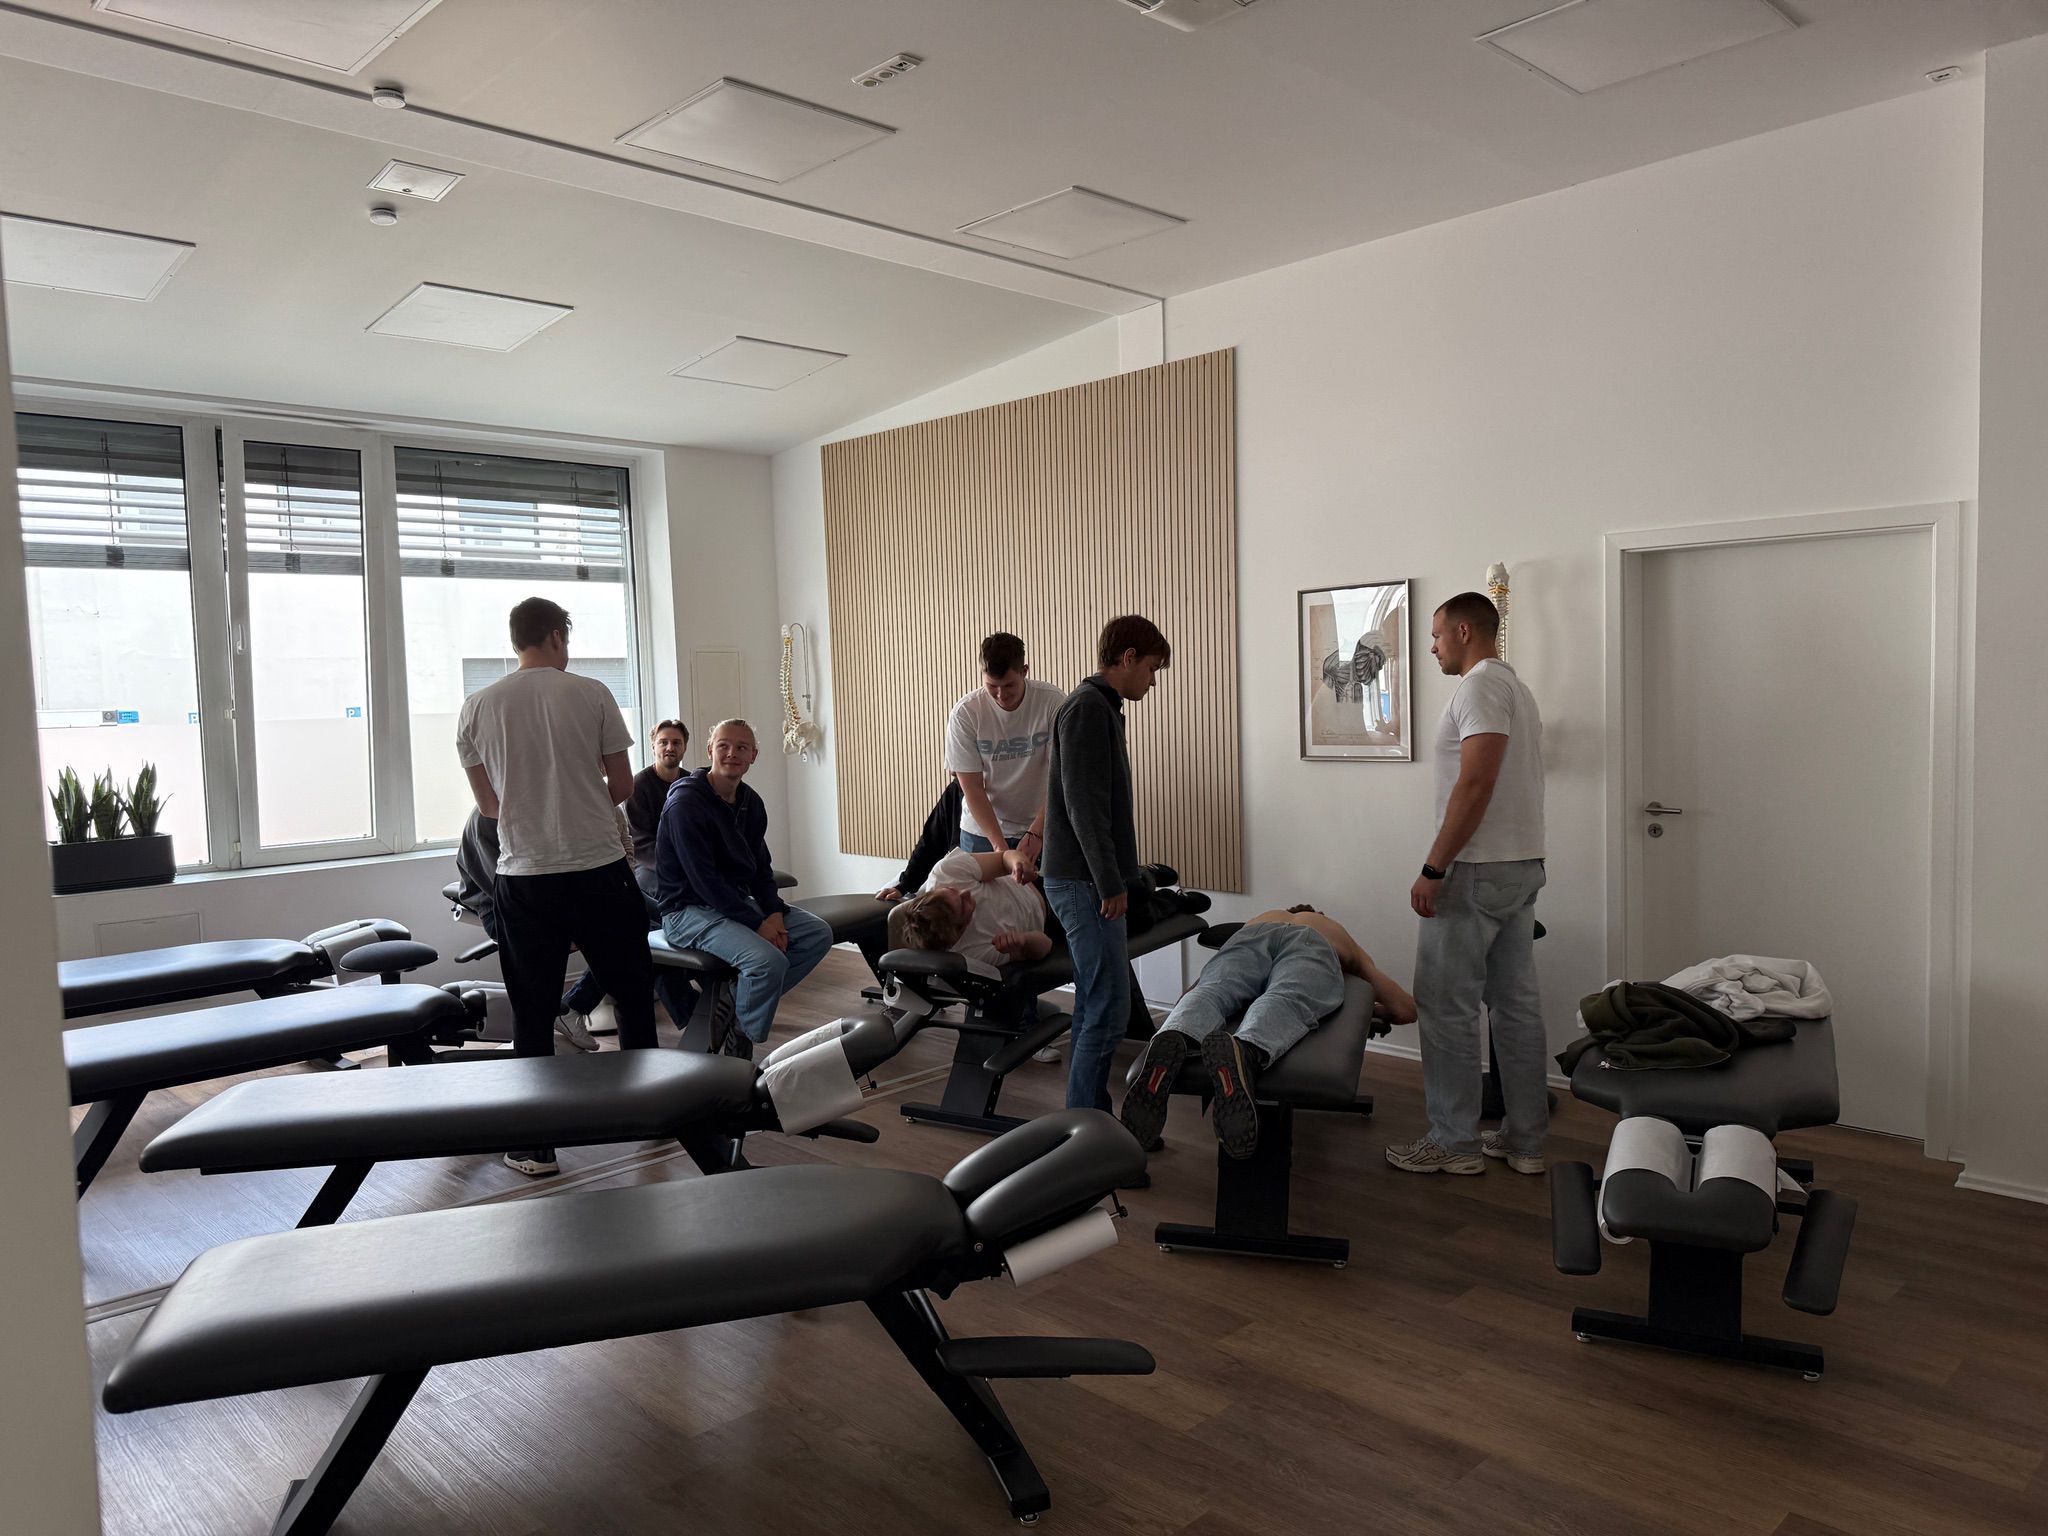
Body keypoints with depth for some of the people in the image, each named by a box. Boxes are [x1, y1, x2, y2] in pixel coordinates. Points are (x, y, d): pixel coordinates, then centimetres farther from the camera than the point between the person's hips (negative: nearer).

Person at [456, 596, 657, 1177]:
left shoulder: (477, 708, 1)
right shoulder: (590, 694, -4)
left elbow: (488, 804, 10)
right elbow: (621, 786, 2)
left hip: (523, 878, 1)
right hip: (599, 871, -1)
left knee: (533, 1014, 9)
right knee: (633, 991, 16)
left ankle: (536, 1143, 15)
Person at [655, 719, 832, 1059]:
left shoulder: (750, 803, 8)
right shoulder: (685, 803, -17)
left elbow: (760, 868, 13)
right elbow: (704, 880, -21)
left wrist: (775, 912, -7)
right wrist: (757, 924, -22)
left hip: (737, 901, 9)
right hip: (689, 910, -9)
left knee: (818, 934, -3)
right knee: (768, 960, -30)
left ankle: (734, 1004, 0)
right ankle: (740, 1043, -6)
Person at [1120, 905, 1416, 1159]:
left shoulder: (1261, 918, 48)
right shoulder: (1343, 939, 47)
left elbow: (1187, 992, 42)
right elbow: (1406, 1009, 39)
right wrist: (1369, 1008, 58)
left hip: (1250, 938, 2)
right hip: (1311, 946, -2)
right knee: (1286, 1004, -31)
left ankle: (1170, 1043, -62)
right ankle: (1244, 1053, -67)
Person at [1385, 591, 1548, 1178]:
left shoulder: (1481, 686, -14)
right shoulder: (1516, 687, 19)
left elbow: (1475, 785, -24)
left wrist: (1433, 870, -22)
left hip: (1477, 873, -10)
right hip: (1523, 867, 11)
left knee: (1446, 1005, -2)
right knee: (1518, 1003, 12)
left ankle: (1454, 1142, 5)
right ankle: (1524, 1140, 19)